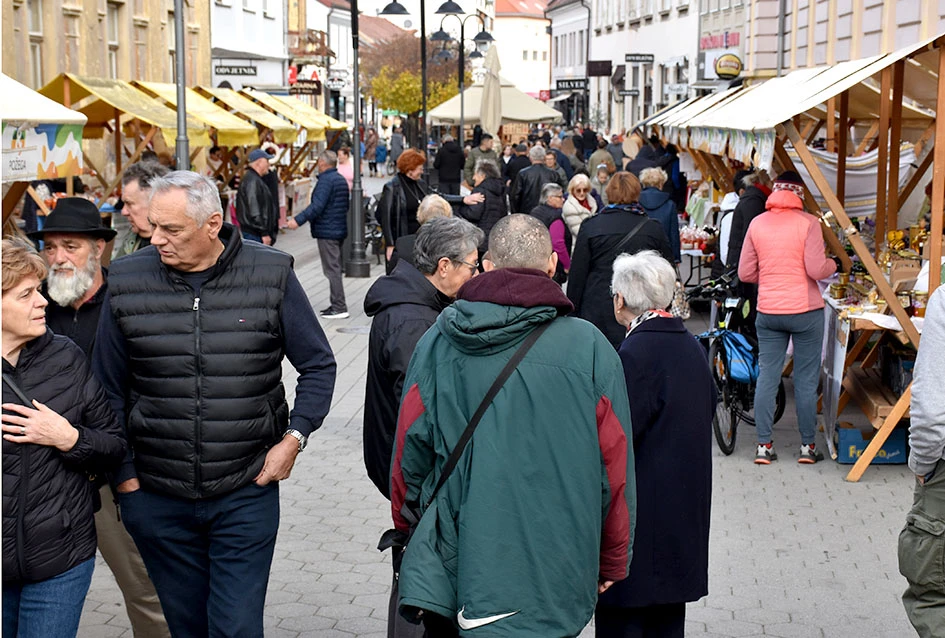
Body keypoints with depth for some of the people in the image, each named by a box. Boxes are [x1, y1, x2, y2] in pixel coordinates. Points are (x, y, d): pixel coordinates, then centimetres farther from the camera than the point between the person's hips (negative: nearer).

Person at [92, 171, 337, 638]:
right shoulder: (127, 283, -1)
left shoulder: (271, 275, -5)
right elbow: (109, 389, 8)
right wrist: (122, 473, 4)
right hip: (156, 497, 2)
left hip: (247, 493, -2)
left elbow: (318, 366, 6)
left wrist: (294, 437, -5)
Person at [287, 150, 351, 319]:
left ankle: (339, 308, -11)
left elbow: (317, 206, -26)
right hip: (340, 230, 10)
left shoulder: (326, 180, -15)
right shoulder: (341, 179, 15)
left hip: (326, 231, -10)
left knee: (332, 269, -9)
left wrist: (298, 220, -29)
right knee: (335, 269, 15)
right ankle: (336, 304, 20)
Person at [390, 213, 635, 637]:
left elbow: (410, 449, 4)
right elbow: (615, 467, -3)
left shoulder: (437, 341, -3)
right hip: (551, 582, -2)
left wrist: (407, 528, 21)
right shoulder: (589, 347, -8)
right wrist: (612, 563, 11)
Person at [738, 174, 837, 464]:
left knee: (766, 378, 7)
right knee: (806, 381, 5)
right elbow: (816, 269, -13)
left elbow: (745, 273, 5)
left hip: (767, 311, 3)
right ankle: (808, 446, 12)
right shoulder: (808, 223, -8)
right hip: (805, 310, -3)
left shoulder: (757, 223, 3)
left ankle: (764, 446, 8)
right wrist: (834, 264, 8)